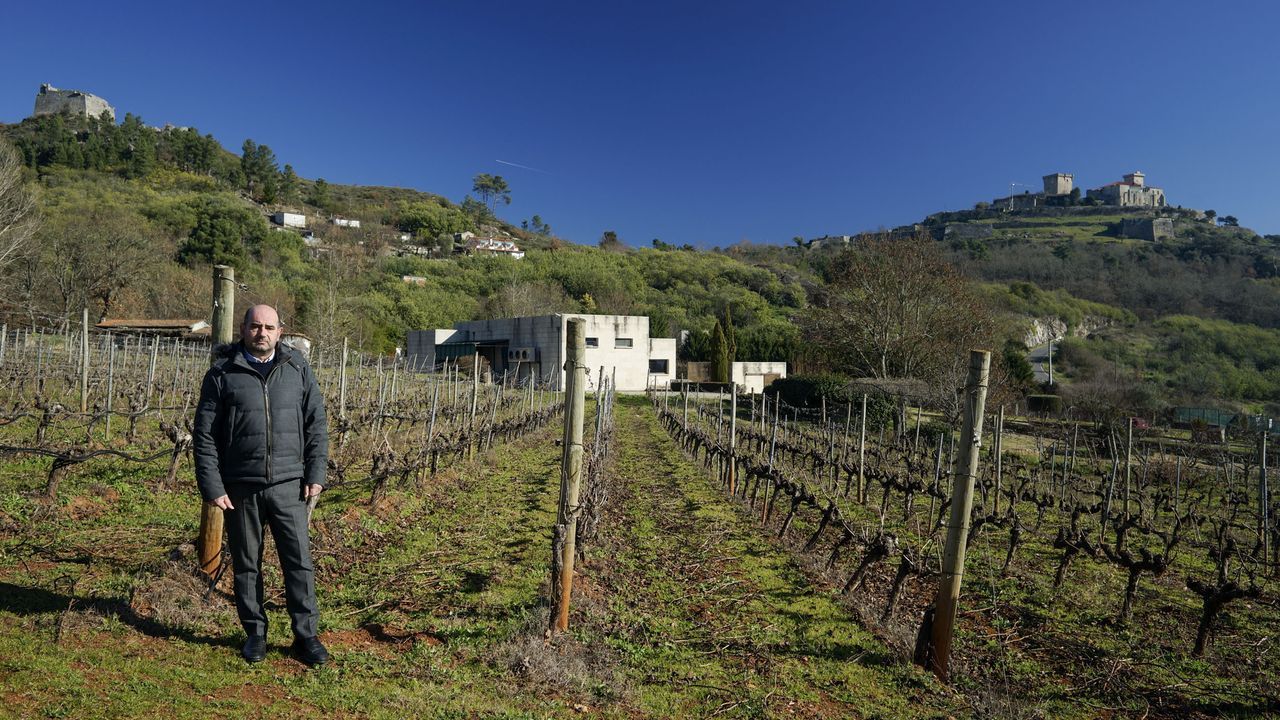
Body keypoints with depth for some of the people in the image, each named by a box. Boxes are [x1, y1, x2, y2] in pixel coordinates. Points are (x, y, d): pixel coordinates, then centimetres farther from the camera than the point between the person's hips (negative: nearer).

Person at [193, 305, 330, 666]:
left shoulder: (298, 369, 5)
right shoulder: (222, 374, 1)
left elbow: (316, 423, 7)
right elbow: (204, 435, 1)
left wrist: (315, 473, 0)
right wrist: (212, 487, -5)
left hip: (288, 485, 1)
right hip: (240, 487, 0)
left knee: (299, 561, 2)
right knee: (246, 564, 12)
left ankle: (306, 635, 13)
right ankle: (255, 633, 28)